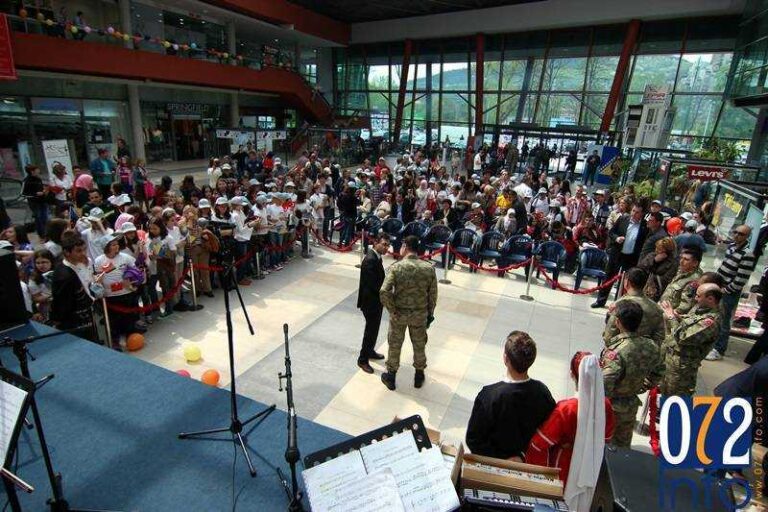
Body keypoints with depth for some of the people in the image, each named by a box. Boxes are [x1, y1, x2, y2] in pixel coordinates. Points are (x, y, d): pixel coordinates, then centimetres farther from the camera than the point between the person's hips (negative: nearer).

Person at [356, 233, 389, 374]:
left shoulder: (376, 256, 5)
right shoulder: (370, 260, -27)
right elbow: (373, 285, -28)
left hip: (374, 300, 10)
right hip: (370, 301, -9)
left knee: (373, 328, 23)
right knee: (371, 330, 4)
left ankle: (370, 351, 42)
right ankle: (362, 360, 19)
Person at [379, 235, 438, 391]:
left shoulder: (396, 267, -19)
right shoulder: (429, 268, -11)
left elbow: (384, 292, -26)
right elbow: (433, 295, -5)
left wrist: (392, 310, -13)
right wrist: (430, 313, 9)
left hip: (399, 314, -2)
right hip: (420, 314, 2)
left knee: (394, 345, 18)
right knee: (419, 345, 22)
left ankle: (391, 377, 34)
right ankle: (419, 376, 40)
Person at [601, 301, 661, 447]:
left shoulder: (616, 352, -33)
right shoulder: (650, 346, -11)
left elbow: (603, 387, -32)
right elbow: (655, 374, 6)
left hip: (611, 408, -6)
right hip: (631, 406, 6)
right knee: (623, 444, 26)